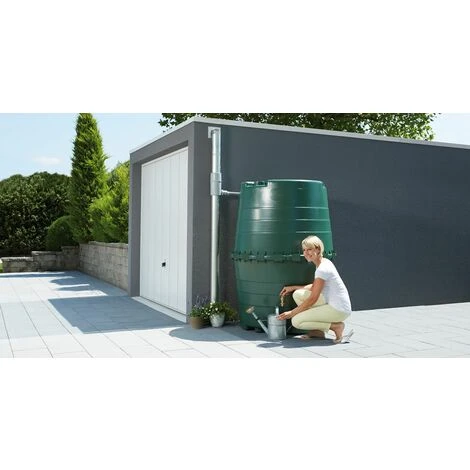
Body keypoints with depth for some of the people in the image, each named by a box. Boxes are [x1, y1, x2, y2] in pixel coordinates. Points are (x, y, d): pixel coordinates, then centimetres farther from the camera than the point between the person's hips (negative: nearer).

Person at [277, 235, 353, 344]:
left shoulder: (323, 269, -20)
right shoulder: (324, 262, 9)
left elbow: (312, 299, -18)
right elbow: (314, 287, 19)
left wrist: (291, 313, -10)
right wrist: (292, 287, 12)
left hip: (339, 310, -10)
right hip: (332, 303, 10)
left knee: (296, 321, -11)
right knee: (297, 294, 7)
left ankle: (336, 326, -4)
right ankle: (317, 331, 9)